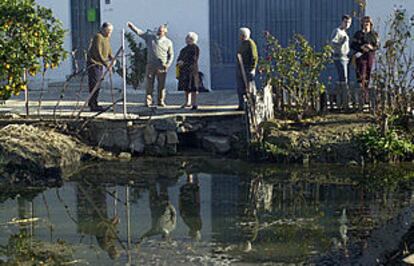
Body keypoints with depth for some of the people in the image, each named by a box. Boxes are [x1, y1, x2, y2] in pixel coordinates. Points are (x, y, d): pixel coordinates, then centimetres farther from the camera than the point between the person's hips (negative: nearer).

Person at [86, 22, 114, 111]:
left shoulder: (107, 38, 13)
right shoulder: (98, 37, -18)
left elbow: (109, 50, 20)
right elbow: (98, 53, -25)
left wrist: (112, 58, 0)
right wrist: (106, 63, -30)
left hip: (100, 64, 9)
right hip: (93, 63, -9)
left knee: (98, 85, 12)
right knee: (94, 85, -11)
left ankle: (94, 104, 19)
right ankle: (93, 106, -10)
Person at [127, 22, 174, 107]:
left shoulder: (168, 42, 7)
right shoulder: (150, 37, 10)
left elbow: (171, 55, 10)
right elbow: (139, 32, 7)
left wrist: (168, 64, -2)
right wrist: (132, 26, -7)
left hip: (162, 67, -1)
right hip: (151, 65, 1)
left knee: (161, 85, 2)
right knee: (149, 85, 0)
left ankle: (161, 101, 11)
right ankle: (148, 101, 3)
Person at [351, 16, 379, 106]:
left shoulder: (374, 34, 10)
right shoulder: (358, 34, 1)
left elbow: (377, 45, 7)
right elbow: (352, 45, -1)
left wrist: (371, 47, -14)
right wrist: (361, 47, -17)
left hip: (371, 57, 4)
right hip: (361, 56, -3)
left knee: (368, 76, 7)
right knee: (361, 75, -12)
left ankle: (366, 96, 14)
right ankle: (361, 95, -15)